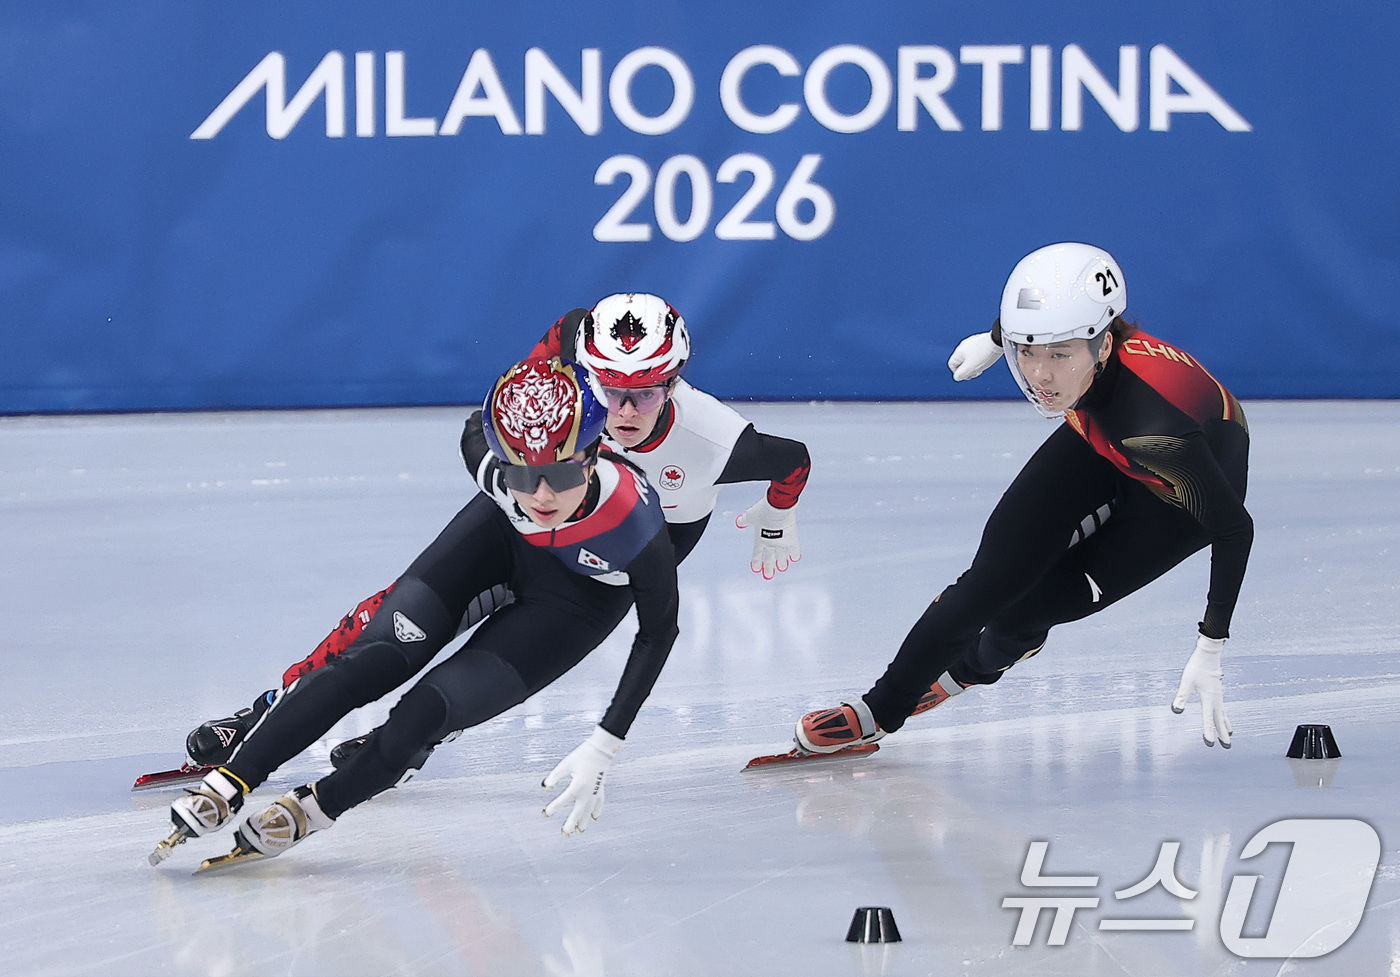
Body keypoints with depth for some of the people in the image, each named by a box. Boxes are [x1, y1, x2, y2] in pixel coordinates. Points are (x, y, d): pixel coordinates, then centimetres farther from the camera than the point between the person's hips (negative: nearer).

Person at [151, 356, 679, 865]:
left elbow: (657, 632, -23)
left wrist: (603, 748, -25)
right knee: (376, 659, -13)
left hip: (582, 592, -2)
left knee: (433, 708, -16)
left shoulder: (637, 524, -42)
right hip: (502, 535, 2)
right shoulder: (490, 456, -35)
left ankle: (315, 808, 2)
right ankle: (228, 783, -8)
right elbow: (479, 423, -6)